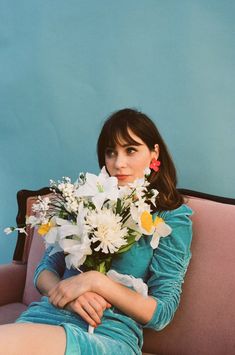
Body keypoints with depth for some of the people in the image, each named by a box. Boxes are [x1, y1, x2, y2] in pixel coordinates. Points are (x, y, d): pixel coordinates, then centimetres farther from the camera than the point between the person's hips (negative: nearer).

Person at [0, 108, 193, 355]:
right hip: (50, 313, 4)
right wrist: (71, 295, -9)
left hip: (111, 332, -4)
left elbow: (161, 314, -1)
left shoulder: (173, 218, 4)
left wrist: (95, 281, -13)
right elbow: (45, 269, 14)